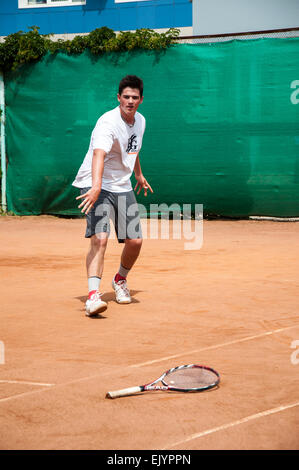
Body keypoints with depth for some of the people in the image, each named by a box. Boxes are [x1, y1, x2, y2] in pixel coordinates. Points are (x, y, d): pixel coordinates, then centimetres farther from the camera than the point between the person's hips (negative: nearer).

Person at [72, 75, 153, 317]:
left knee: (135, 241, 3)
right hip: (96, 186, -7)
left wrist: (139, 175, 35)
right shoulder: (108, 123, -21)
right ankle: (93, 294, -27)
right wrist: (96, 187, -53)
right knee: (99, 238, -23)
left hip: (123, 187, 7)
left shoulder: (140, 121, 5)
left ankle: (120, 279, 31)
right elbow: (99, 155, -38)